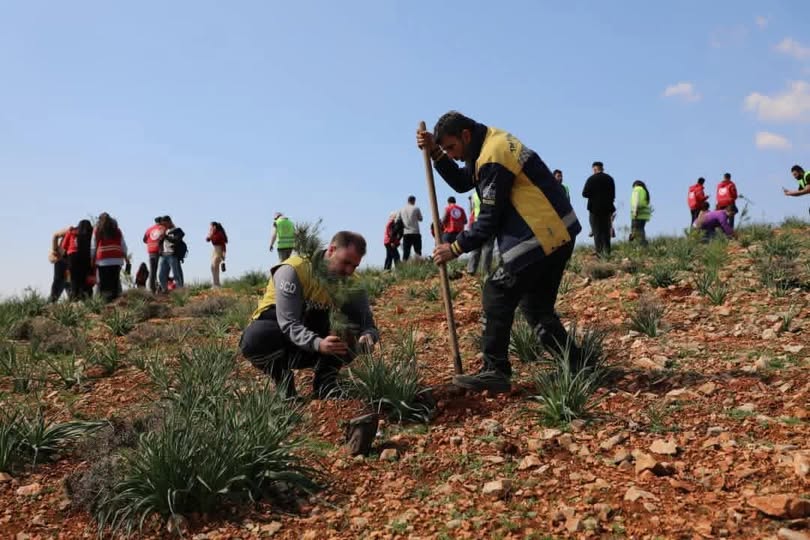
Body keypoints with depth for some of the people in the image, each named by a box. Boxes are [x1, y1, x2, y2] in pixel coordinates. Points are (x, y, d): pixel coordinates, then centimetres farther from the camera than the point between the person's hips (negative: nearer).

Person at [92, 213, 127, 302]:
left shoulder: (97, 231, 7)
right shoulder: (117, 230, 10)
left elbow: (93, 247, 6)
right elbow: (123, 246, 9)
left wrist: (92, 259, 11)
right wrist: (125, 258, 15)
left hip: (102, 260, -1)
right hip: (116, 259, 1)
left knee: (103, 282, 0)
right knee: (115, 281, 1)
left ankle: (105, 299, -9)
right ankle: (115, 298, -5)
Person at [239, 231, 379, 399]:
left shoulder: (349, 281, -8)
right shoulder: (294, 270, -24)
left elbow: (366, 320, -10)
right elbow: (288, 324, -30)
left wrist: (368, 335, -36)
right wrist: (318, 344, -48)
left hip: (310, 350, 4)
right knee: (255, 338, -37)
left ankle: (325, 388, -9)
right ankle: (285, 387, -13)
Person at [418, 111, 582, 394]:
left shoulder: (493, 158, -18)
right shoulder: (491, 141, 13)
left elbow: (489, 221, -16)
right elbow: (462, 182, 20)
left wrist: (456, 248, -6)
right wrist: (435, 152, 8)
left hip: (542, 237, -10)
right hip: (558, 233, 10)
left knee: (497, 294, -6)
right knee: (536, 307, 14)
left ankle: (495, 372, -3)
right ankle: (576, 368, 13)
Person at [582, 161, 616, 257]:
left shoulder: (591, 179, -9)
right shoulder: (609, 178, 5)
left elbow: (585, 194, -11)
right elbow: (613, 194, 9)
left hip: (595, 208, -4)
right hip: (607, 208, 4)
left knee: (597, 231, 0)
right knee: (606, 231, 11)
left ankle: (599, 252, -7)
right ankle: (607, 252, 9)